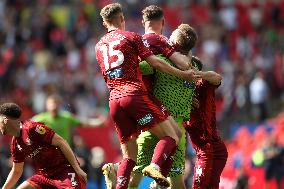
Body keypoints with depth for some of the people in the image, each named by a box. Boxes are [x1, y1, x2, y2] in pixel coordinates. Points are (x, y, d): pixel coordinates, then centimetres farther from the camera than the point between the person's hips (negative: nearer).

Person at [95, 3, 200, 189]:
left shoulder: (99, 46, 22)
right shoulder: (131, 37, 6)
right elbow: (155, 63, -2)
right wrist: (182, 74, 4)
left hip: (114, 100, 6)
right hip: (136, 94, -6)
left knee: (129, 156, 9)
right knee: (172, 135, -7)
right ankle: (155, 166, -33)